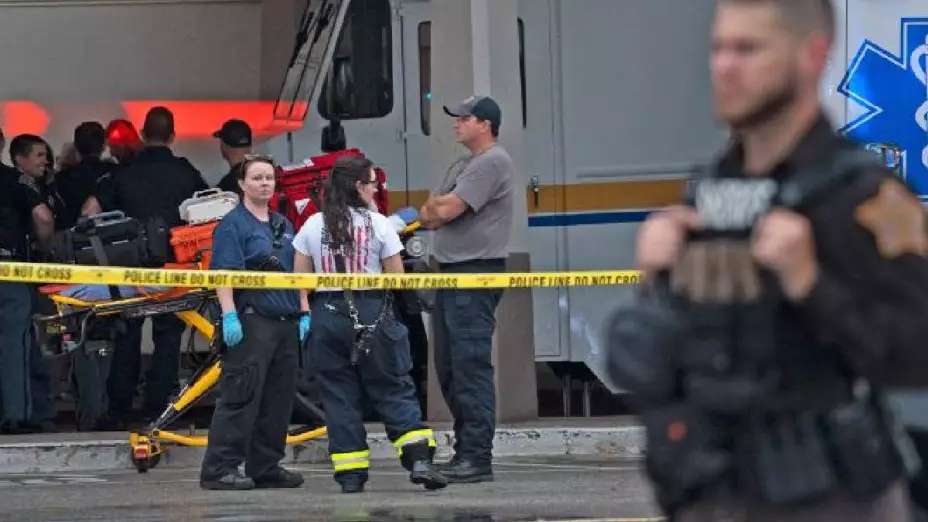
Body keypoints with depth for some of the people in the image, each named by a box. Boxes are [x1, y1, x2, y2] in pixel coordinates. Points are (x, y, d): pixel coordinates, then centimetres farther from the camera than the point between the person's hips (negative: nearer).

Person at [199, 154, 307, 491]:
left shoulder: (283, 226, 19)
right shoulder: (233, 225, -5)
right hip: (252, 322, -8)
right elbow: (223, 274, -13)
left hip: (286, 323, 8)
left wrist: (303, 314, 16)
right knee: (241, 398, -11)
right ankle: (219, 469, -11)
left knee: (279, 400, 9)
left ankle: (266, 467, 16)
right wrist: (229, 316, -22)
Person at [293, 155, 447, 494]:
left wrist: (304, 313, 7)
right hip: (372, 312, -2)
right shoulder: (378, 224, -3)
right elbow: (397, 277, 0)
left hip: (327, 314, 2)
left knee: (339, 394, 7)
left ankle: (350, 472, 4)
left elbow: (300, 280, 4)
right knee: (394, 389, 3)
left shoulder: (312, 226, 4)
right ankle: (419, 459, -9)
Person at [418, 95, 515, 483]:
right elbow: (431, 215, 18)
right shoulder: (462, 166, 22)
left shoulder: (492, 163, -11)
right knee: (448, 367, 11)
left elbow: (445, 210, -18)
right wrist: (437, 209, -3)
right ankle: (465, 451, 17)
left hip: (476, 274, -11)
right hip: (451, 272, 11)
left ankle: (478, 458, -14)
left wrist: (435, 207, 4)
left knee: (471, 366, -13)